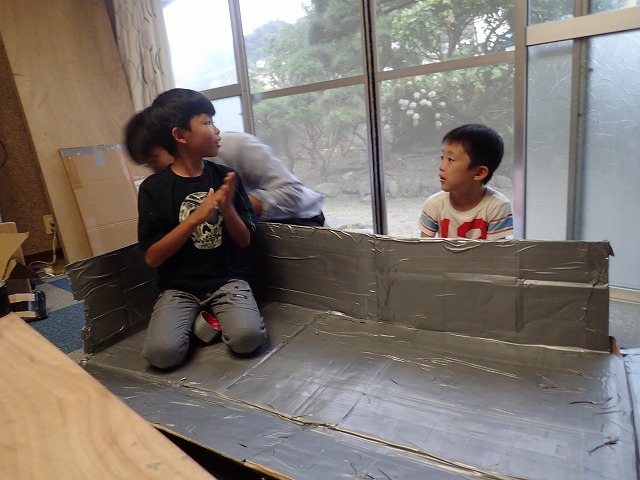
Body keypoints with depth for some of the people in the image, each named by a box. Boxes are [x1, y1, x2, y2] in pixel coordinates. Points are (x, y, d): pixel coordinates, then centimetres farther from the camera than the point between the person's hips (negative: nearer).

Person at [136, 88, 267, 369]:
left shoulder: (225, 176, 1)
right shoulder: (154, 188, -6)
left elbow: (244, 241, 3)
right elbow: (152, 257, -10)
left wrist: (227, 208, -17)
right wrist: (195, 218, -20)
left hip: (227, 279, 1)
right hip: (178, 286, -1)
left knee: (247, 338, -25)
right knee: (162, 353, -24)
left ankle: (214, 316, 7)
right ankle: (196, 320, 7)